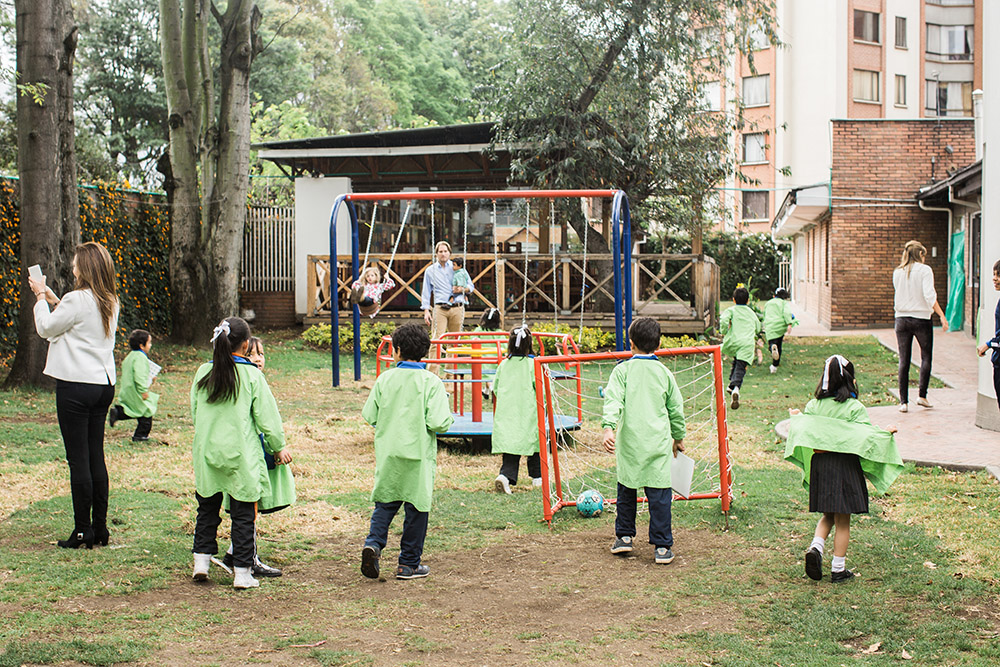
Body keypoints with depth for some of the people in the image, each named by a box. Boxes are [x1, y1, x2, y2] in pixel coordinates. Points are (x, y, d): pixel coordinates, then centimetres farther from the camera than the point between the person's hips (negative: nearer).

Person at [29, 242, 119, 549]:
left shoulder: (77, 299, -15)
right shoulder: (111, 302, 8)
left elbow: (46, 328, -2)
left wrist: (41, 297, 11)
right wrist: (53, 298, 20)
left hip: (76, 386, -8)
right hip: (104, 384, 8)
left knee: (78, 460, -2)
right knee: (96, 456, 12)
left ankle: (83, 531, 2)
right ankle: (100, 528, 16)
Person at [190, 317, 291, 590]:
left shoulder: (203, 373, 1)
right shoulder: (252, 376, -9)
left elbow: (194, 413, 10)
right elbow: (267, 417, -5)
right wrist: (279, 447, 8)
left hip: (207, 452, 4)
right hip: (241, 455, -3)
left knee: (207, 509, 18)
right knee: (243, 514, 4)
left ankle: (201, 560, 17)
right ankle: (242, 572, 6)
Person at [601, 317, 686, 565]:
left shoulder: (622, 370, 0)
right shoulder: (664, 373, 6)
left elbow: (613, 400, -14)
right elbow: (676, 409, 14)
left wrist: (608, 427, -22)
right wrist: (678, 437, 26)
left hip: (629, 443, 0)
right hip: (659, 443, 0)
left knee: (626, 490, 17)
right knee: (659, 494, 2)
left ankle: (624, 536, 26)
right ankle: (662, 547, 3)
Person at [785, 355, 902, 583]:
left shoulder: (814, 406, 1)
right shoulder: (855, 408, -10)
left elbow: (801, 431, 0)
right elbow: (868, 436, -15)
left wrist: (797, 417, 20)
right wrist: (887, 433, 3)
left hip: (819, 465, 4)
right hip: (845, 466, -4)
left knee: (828, 516, 20)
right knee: (843, 521, 6)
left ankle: (816, 547, -5)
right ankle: (838, 569, 10)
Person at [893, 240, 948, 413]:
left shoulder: (897, 273, 6)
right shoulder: (924, 270, -7)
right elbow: (929, 296, -16)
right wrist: (942, 316, -14)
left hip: (901, 319, 4)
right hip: (921, 319, -4)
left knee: (903, 360, 5)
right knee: (926, 357, 13)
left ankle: (903, 401, 2)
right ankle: (922, 395, 8)